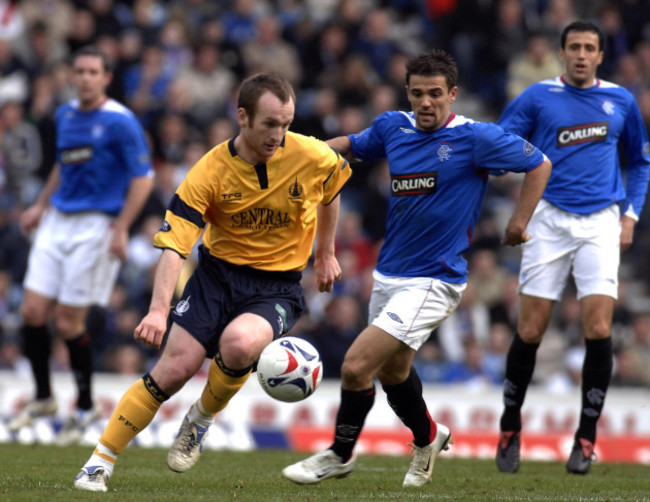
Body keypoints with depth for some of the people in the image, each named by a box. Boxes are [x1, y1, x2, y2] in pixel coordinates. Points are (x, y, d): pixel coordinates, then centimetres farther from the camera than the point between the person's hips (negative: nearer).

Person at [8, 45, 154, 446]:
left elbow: (143, 177, -12)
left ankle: (86, 407, 12)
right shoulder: (65, 115, 11)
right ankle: (44, 397, 17)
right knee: (33, 311, -1)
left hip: (97, 226, -6)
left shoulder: (120, 121, -11)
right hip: (58, 220, 6)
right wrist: (41, 205, 23)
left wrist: (121, 228, -18)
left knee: (69, 321, -6)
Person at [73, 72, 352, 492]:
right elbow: (174, 244, -19)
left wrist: (326, 254, 21)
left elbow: (331, 191, 14)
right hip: (217, 271, 0)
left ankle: (201, 420, 0)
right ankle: (100, 463, 1)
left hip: (278, 286, 0)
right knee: (175, 367, -13)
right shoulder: (210, 172, -16)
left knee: (239, 343, -32)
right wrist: (159, 309, -32)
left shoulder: (313, 157, -12)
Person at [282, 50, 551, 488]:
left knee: (357, 365, -14)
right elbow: (353, 145, 22)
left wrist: (519, 223, -4)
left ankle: (340, 455, 8)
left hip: (433, 282, -7)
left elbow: (539, 164, -3)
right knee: (392, 370, 23)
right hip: (388, 273, 7)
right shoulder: (393, 127, 2)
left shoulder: (476, 138, -14)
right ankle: (428, 437, 51)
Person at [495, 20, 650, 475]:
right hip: (550, 219, -1)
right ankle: (510, 429, 15)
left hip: (600, 223, 1)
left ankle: (587, 438, 0)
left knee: (599, 327, -11)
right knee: (530, 331, -3)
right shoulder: (537, 97, 2)